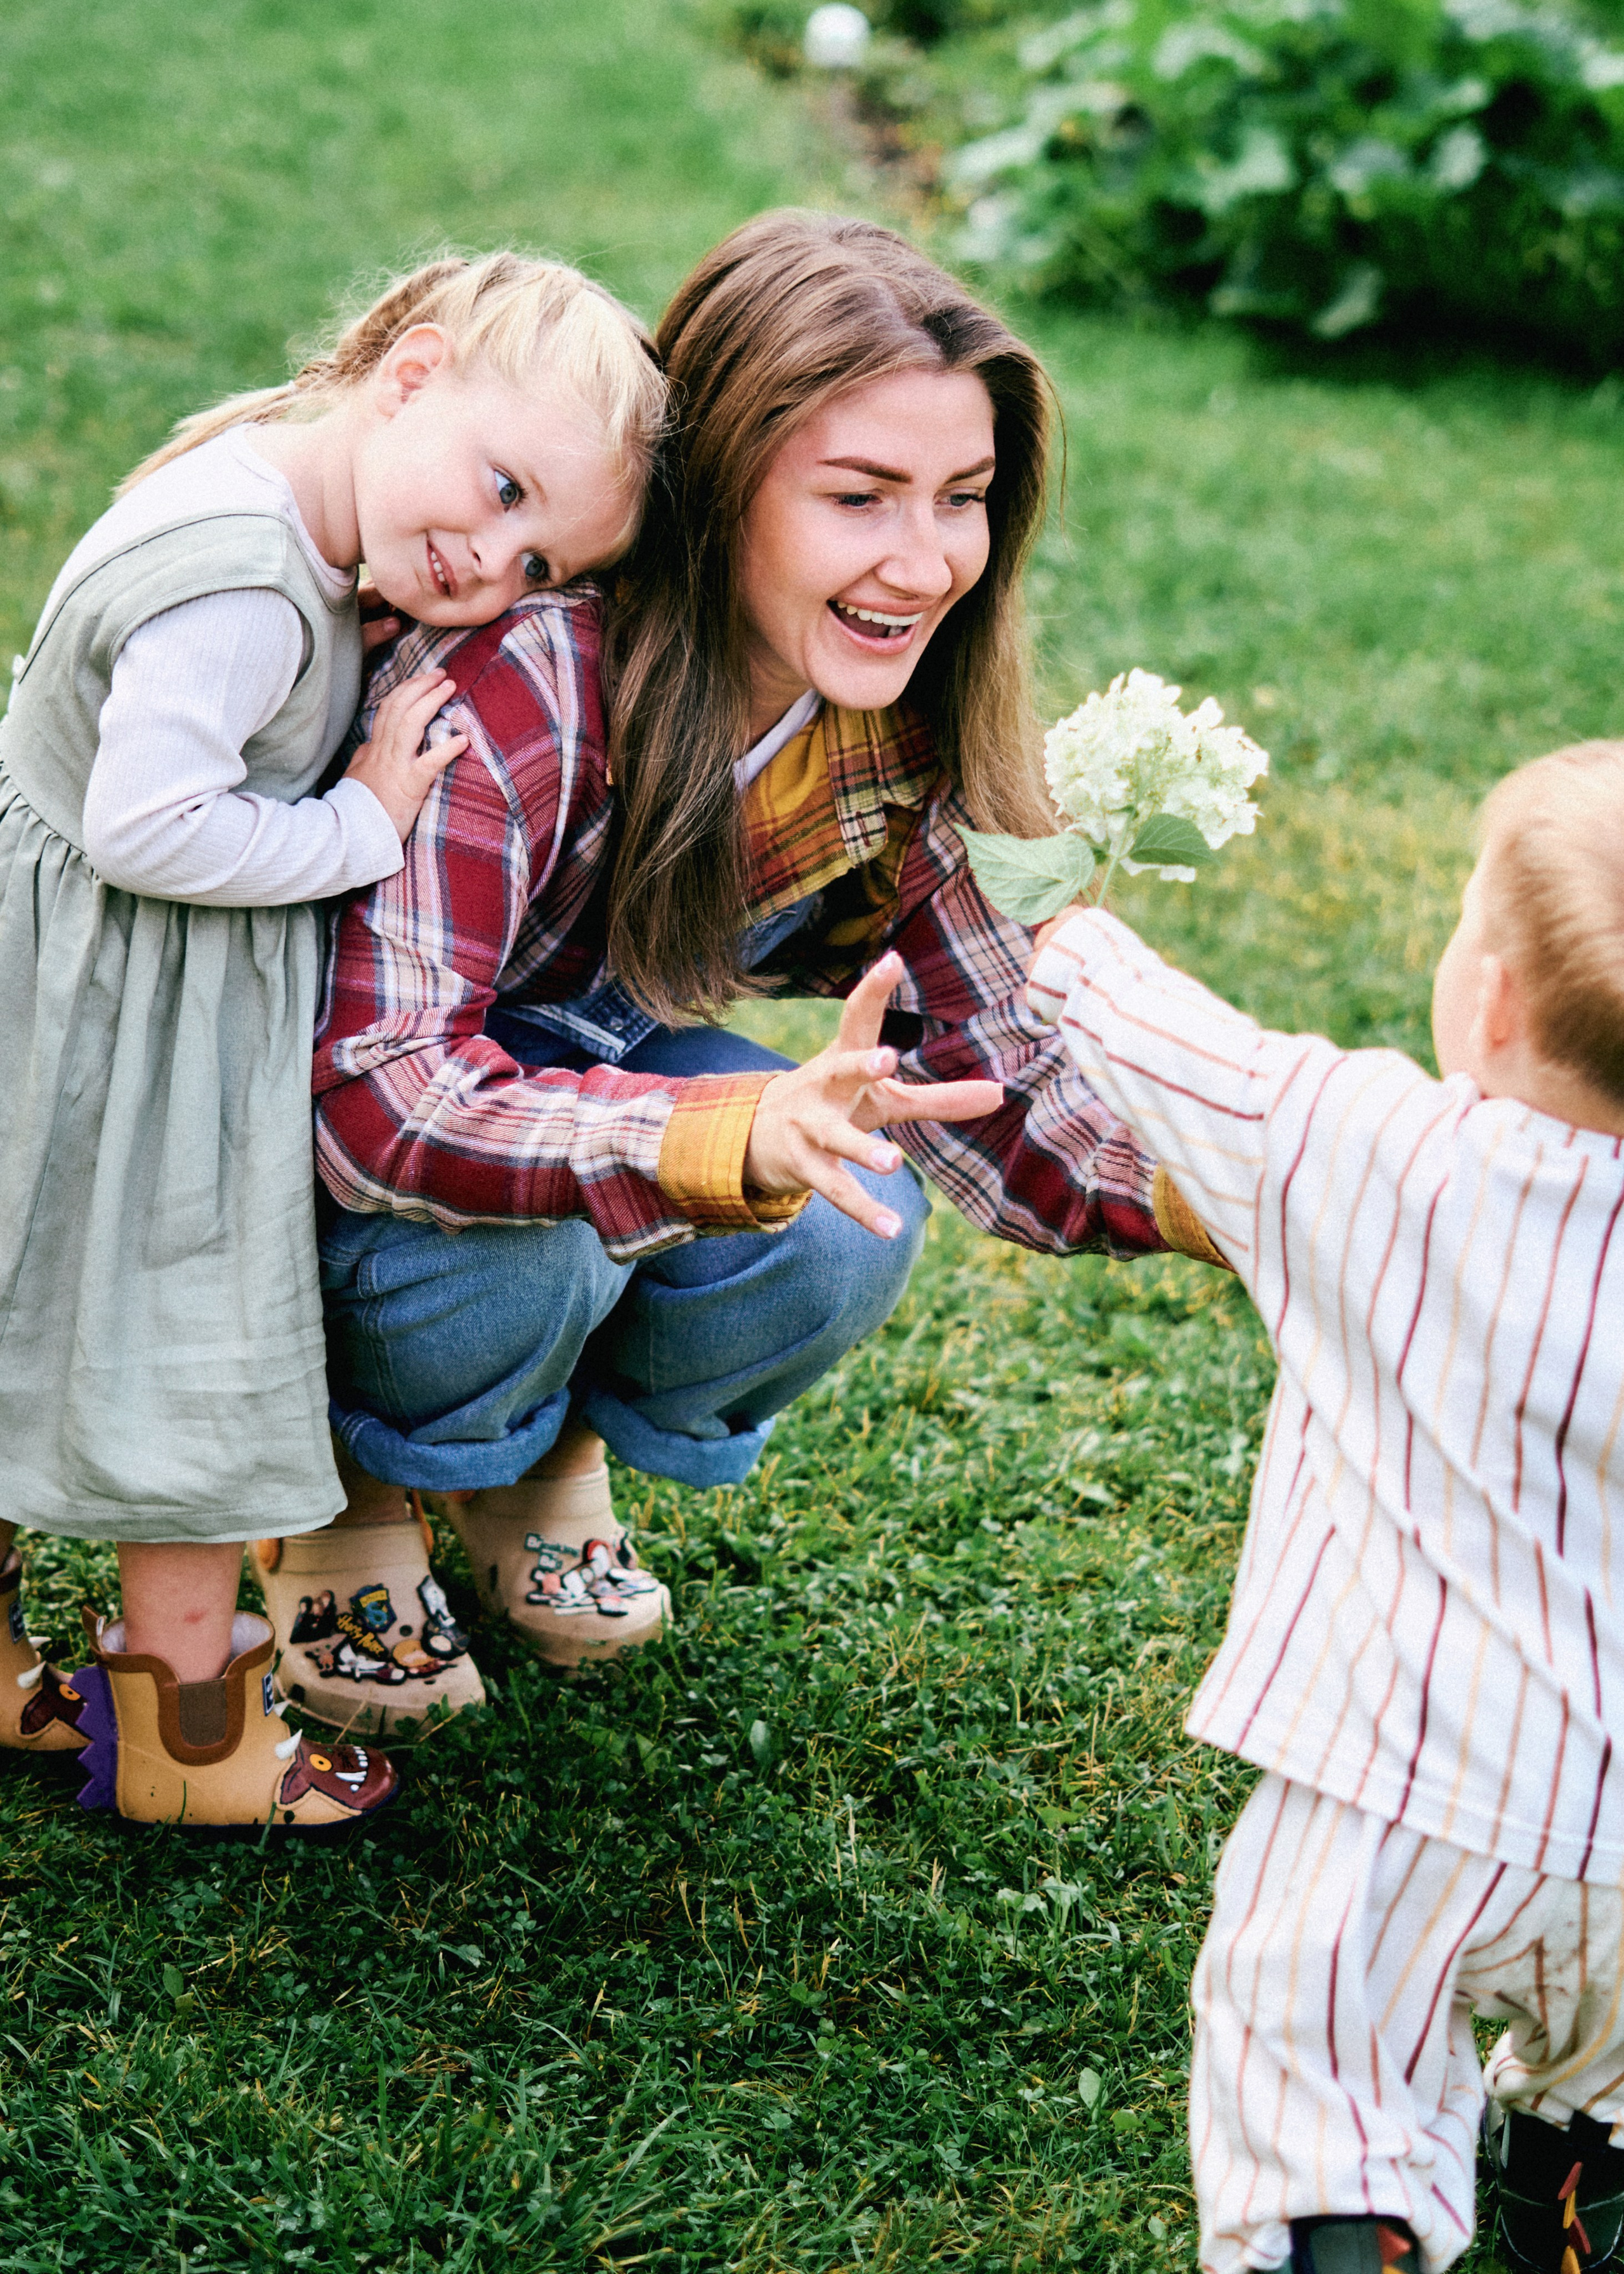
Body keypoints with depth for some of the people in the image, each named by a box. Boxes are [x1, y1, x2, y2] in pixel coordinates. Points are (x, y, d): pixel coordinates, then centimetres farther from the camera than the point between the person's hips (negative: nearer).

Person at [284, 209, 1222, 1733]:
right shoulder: (519, 681, -35)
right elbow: (375, 1102, -42)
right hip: (296, 1121, -5)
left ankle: (544, 1464, 8)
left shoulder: (890, 740, -14)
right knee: (535, 1236, -36)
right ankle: (353, 1487, -1)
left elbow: (992, 1096, -10)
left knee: (848, 1231, -22)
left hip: (579, 1052, 5)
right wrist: (745, 1135, -56)